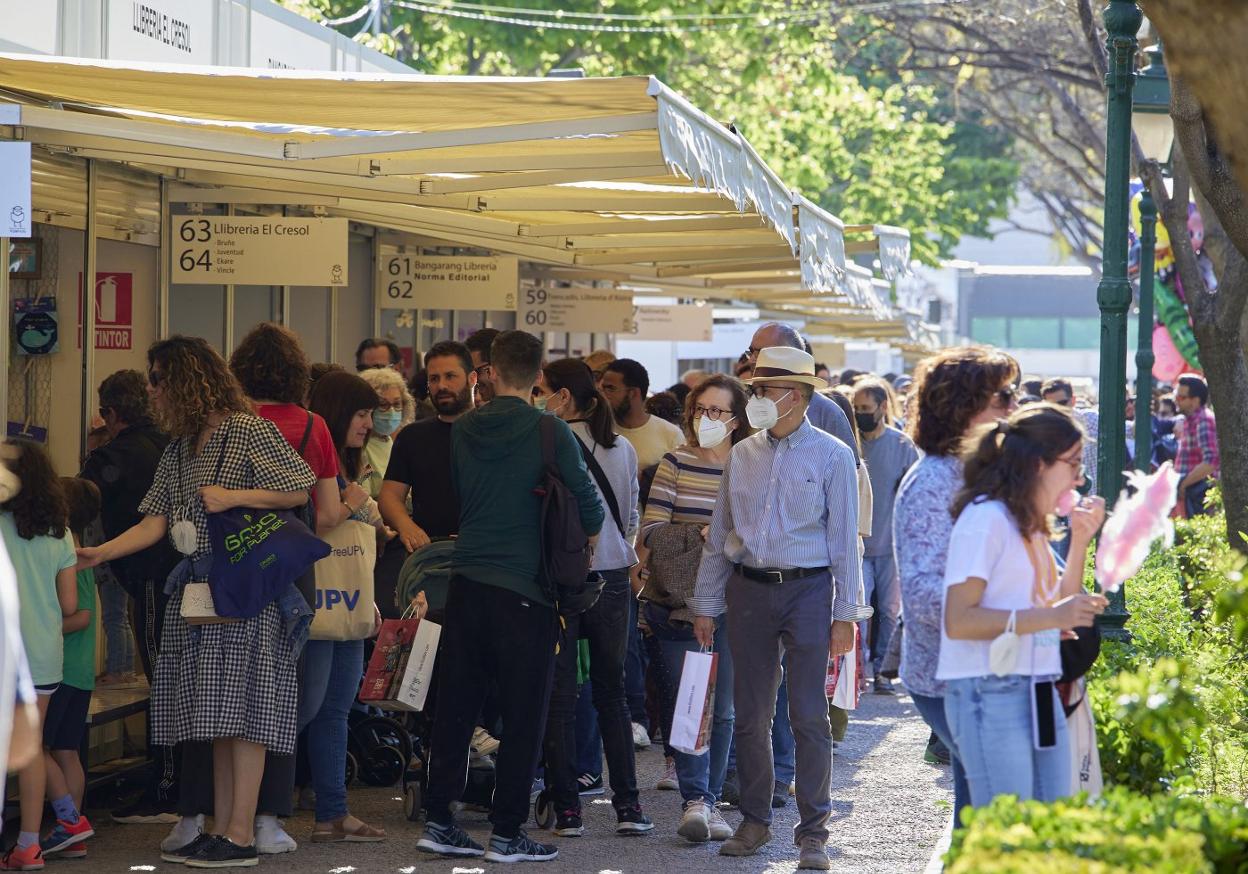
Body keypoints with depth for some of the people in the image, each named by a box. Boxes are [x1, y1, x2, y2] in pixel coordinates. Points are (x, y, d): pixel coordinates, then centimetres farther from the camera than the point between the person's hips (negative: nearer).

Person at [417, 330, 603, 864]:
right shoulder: (550, 433, -10)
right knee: (523, 716, 2)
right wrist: (587, 539, 13)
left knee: (456, 706, 11)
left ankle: (438, 820, 12)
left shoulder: (462, 431, 4)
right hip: (525, 589, -4)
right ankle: (507, 834, 3)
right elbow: (588, 505, -8)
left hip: (466, 581, 5)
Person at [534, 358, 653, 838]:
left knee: (559, 696, 3)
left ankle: (567, 808, 3)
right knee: (612, 692, 12)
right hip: (612, 578, 5)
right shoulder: (623, 449, 5)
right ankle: (628, 804, 9)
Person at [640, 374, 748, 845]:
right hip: (677, 601, -1)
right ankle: (695, 798, -9)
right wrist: (702, 533, -18)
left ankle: (708, 802, 13)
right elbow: (651, 531, -5)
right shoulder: (675, 463, 1)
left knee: (722, 707, 4)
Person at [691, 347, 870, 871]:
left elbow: (845, 539, -1)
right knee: (750, 715, 6)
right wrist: (705, 605, 11)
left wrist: (845, 613, -5)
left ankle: (813, 831, 1)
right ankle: (754, 821, 17)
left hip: (808, 591, -4)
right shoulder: (742, 456, 9)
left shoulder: (831, 456, -1)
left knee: (809, 715, -5)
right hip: (749, 591, 4)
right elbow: (719, 534, 14)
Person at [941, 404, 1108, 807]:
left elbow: (1061, 606, 21)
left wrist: (1079, 542, 10)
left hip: (1040, 695, 9)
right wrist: (1050, 617, -23)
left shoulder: (1031, 524, 17)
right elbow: (958, 620, -19)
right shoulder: (987, 519, -11)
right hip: (990, 695, -9)